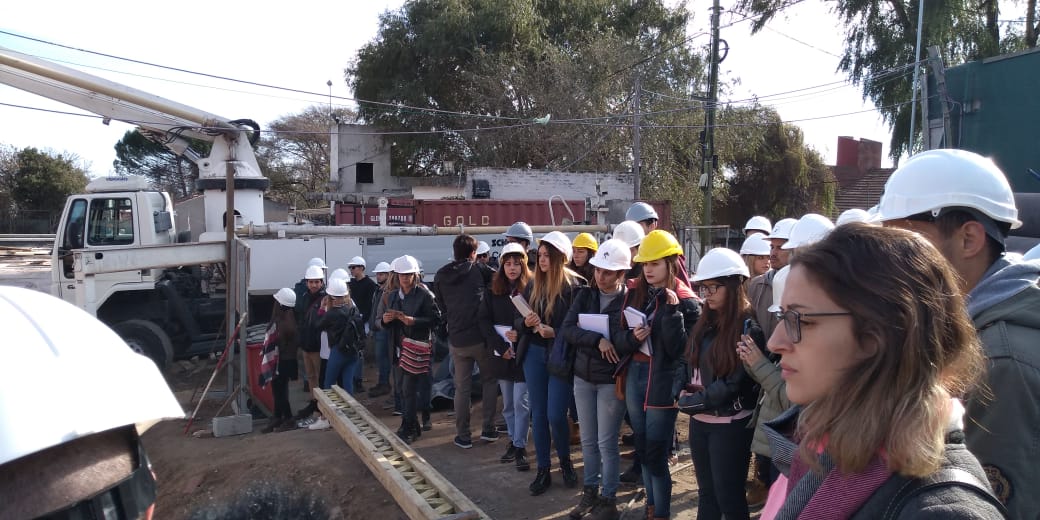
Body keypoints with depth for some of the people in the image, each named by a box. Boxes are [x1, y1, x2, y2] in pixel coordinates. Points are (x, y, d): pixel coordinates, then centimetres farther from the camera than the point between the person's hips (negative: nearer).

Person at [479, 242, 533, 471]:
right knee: (508, 403, 13)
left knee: (520, 402, -4)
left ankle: (520, 447, 6)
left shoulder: (532, 287, -7)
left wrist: (521, 334, -19)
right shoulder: (493, 290, 4)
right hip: (501, 354, 4)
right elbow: (484, 320, 0)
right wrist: (501, 346, -9)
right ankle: (513, 441, 26)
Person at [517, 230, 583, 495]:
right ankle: (543, 470, 21)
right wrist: (526, 322, -10)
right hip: (533, 354, 5)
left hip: (560, 356, -5)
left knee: (556, 415, -4)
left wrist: (555, 332, -21)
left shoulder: (574, 285, -10)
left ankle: (565, 461, 25)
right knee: (538, 414, 9)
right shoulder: (534, 284, 8)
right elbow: (519, 322, 12)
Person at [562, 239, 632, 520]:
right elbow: (567, 330, -10)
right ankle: (590, 491, 32)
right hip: (583, 376, 4)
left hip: (611, 380, -4)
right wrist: (597, 341, -21)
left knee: (606, 442, 4)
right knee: (588, 440, 15)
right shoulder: (585, 295, 2)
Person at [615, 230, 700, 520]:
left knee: (656, 452, 0)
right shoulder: (634, 293, 6)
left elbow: (679, 349, -16)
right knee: (642, 446, 16)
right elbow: (619, 340, 6)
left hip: (663, 380, -5)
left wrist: (672, 310, -23)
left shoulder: (685, 301, -9)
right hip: (634, 375, 5)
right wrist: (632, 337, -15)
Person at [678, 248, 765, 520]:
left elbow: (735, 384, -19)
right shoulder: (705, 323, 7)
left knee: (728, 497, 6)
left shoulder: (749, 328, -15)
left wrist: (692, 402, -13)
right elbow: (690, 364, 11)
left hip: (730, 425, -7)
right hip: (700, 421, 7)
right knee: (706, 492, 18)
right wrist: (683, 392, -7)